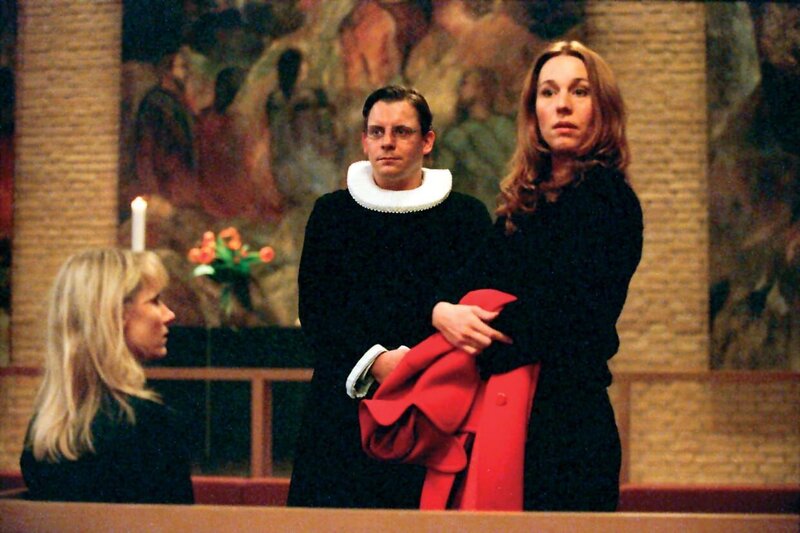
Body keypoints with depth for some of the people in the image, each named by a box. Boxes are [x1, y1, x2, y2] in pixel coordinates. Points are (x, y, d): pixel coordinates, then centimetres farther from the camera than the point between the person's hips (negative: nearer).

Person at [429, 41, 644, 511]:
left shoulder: (606, 197, -7)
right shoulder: (528, 202, 17)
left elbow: (554, 315, -16)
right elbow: (474, 277, 10)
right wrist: (443, 311, -16)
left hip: (567, 425, -7)